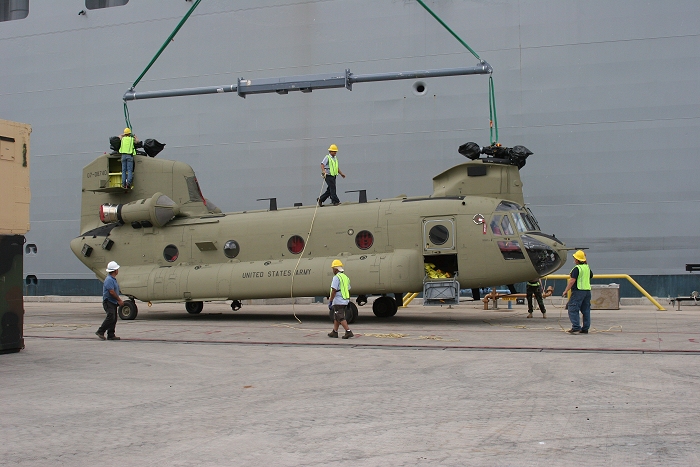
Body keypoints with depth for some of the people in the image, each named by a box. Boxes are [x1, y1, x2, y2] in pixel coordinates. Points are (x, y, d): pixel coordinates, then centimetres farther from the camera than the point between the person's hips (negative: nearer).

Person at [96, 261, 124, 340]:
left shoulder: (113, 279, 17)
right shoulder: (109, 279, -17)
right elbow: (111, 292, -21)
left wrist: (119, 301, 14)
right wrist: (119, 300, -13)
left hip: (113, 302, 10)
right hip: (108, 302, -10)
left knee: (114, 319, 7)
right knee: (110, 317, -19)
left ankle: (111, 335, 8)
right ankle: (100, 332, -11)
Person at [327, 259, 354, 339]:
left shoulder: (336, 277, -15)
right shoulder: (345, 277, 13)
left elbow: (334, 290, -20)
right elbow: (348, 290, 17)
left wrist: (330, 300, -15)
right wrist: (347, 301, 23)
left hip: (338, 302, -9)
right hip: (344, 301, 9)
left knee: (341, 318, -8)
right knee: (336, 317, 18)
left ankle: (348, 332, -15)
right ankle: (334, 332, 25)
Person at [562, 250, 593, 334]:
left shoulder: (577, 268, -13)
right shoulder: (587, 267, 11)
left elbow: (572, 281, -19)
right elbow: (591, 276, 29)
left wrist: (566, 291, -15)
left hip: (578, 290, -8)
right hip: (587, 290, 8)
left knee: (573, 309, -5)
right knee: (586, 310, 11)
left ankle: (576, 327, -13)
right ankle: (585, 328, 13)